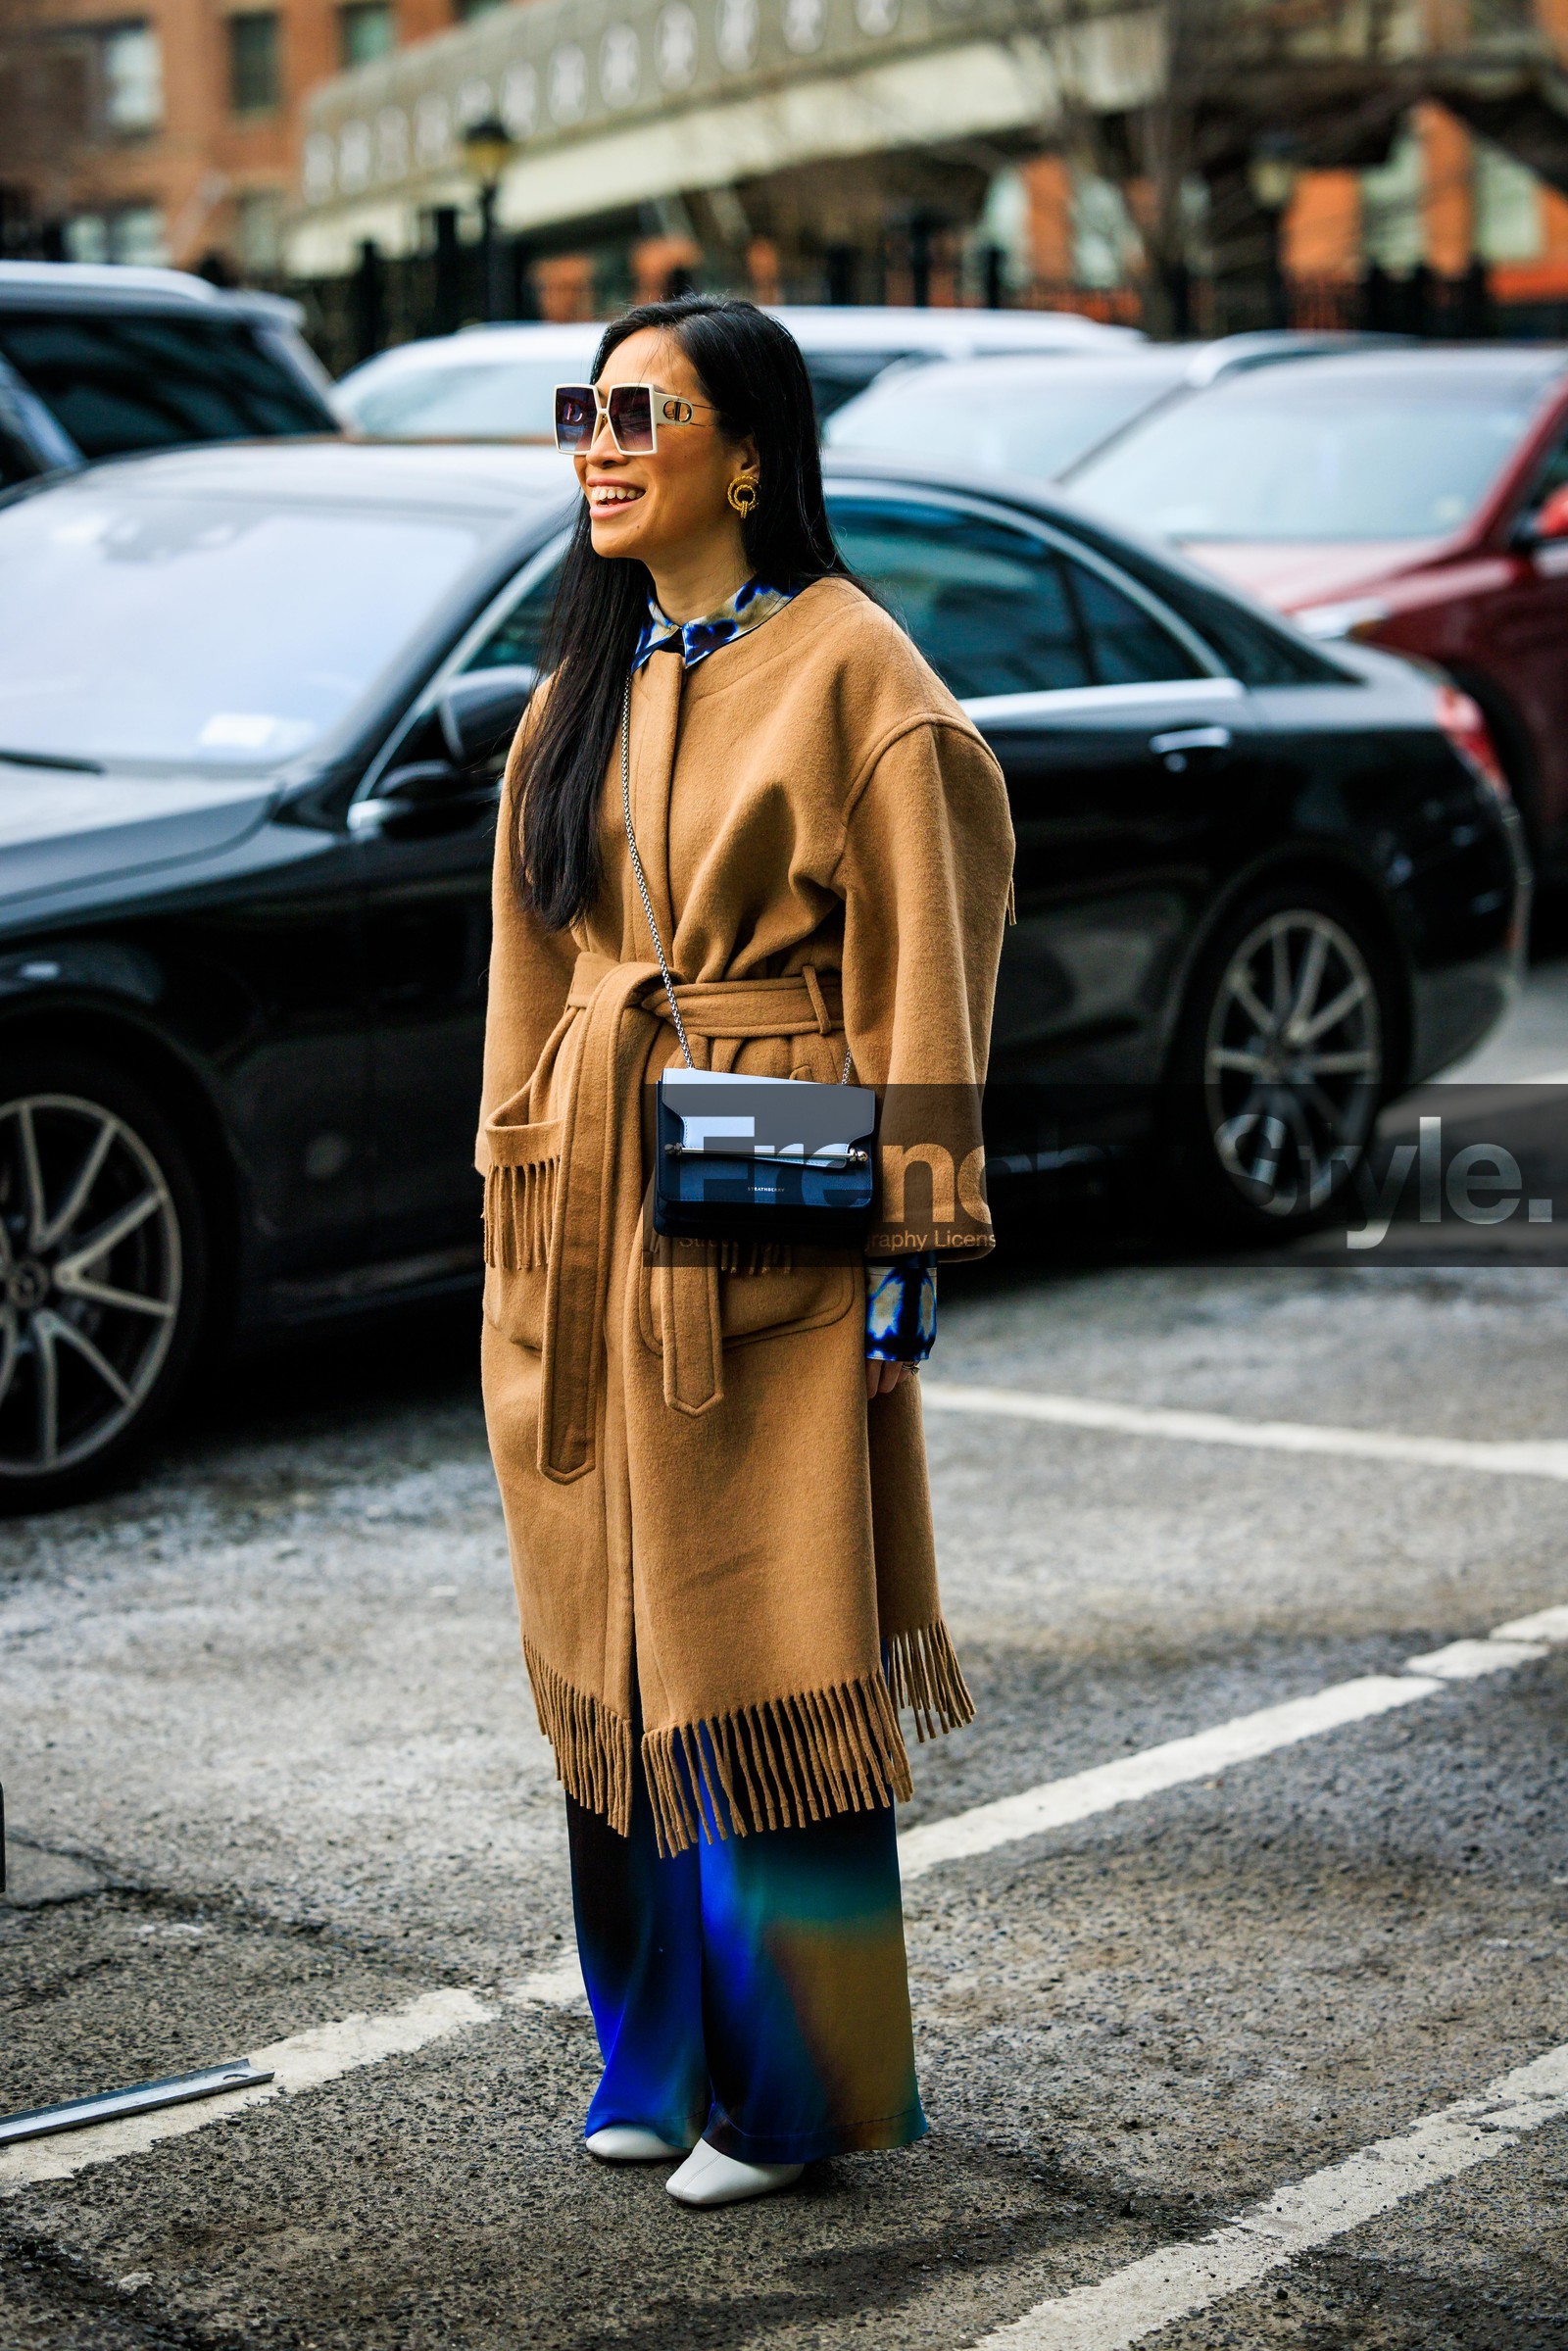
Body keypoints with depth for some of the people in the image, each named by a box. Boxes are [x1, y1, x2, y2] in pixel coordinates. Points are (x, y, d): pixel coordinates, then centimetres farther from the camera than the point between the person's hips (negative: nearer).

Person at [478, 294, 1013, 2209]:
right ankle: (664, 2050, 23)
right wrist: (525, 1215, 13)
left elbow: (913, 965, -9)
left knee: (764, 1649, -2)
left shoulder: (848, 669, -7)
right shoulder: (588, 682, 14)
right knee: (622, 1649, 11)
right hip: (588, 1220, 7)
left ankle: (802, 2082, 11)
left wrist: (901, 1243, -13)